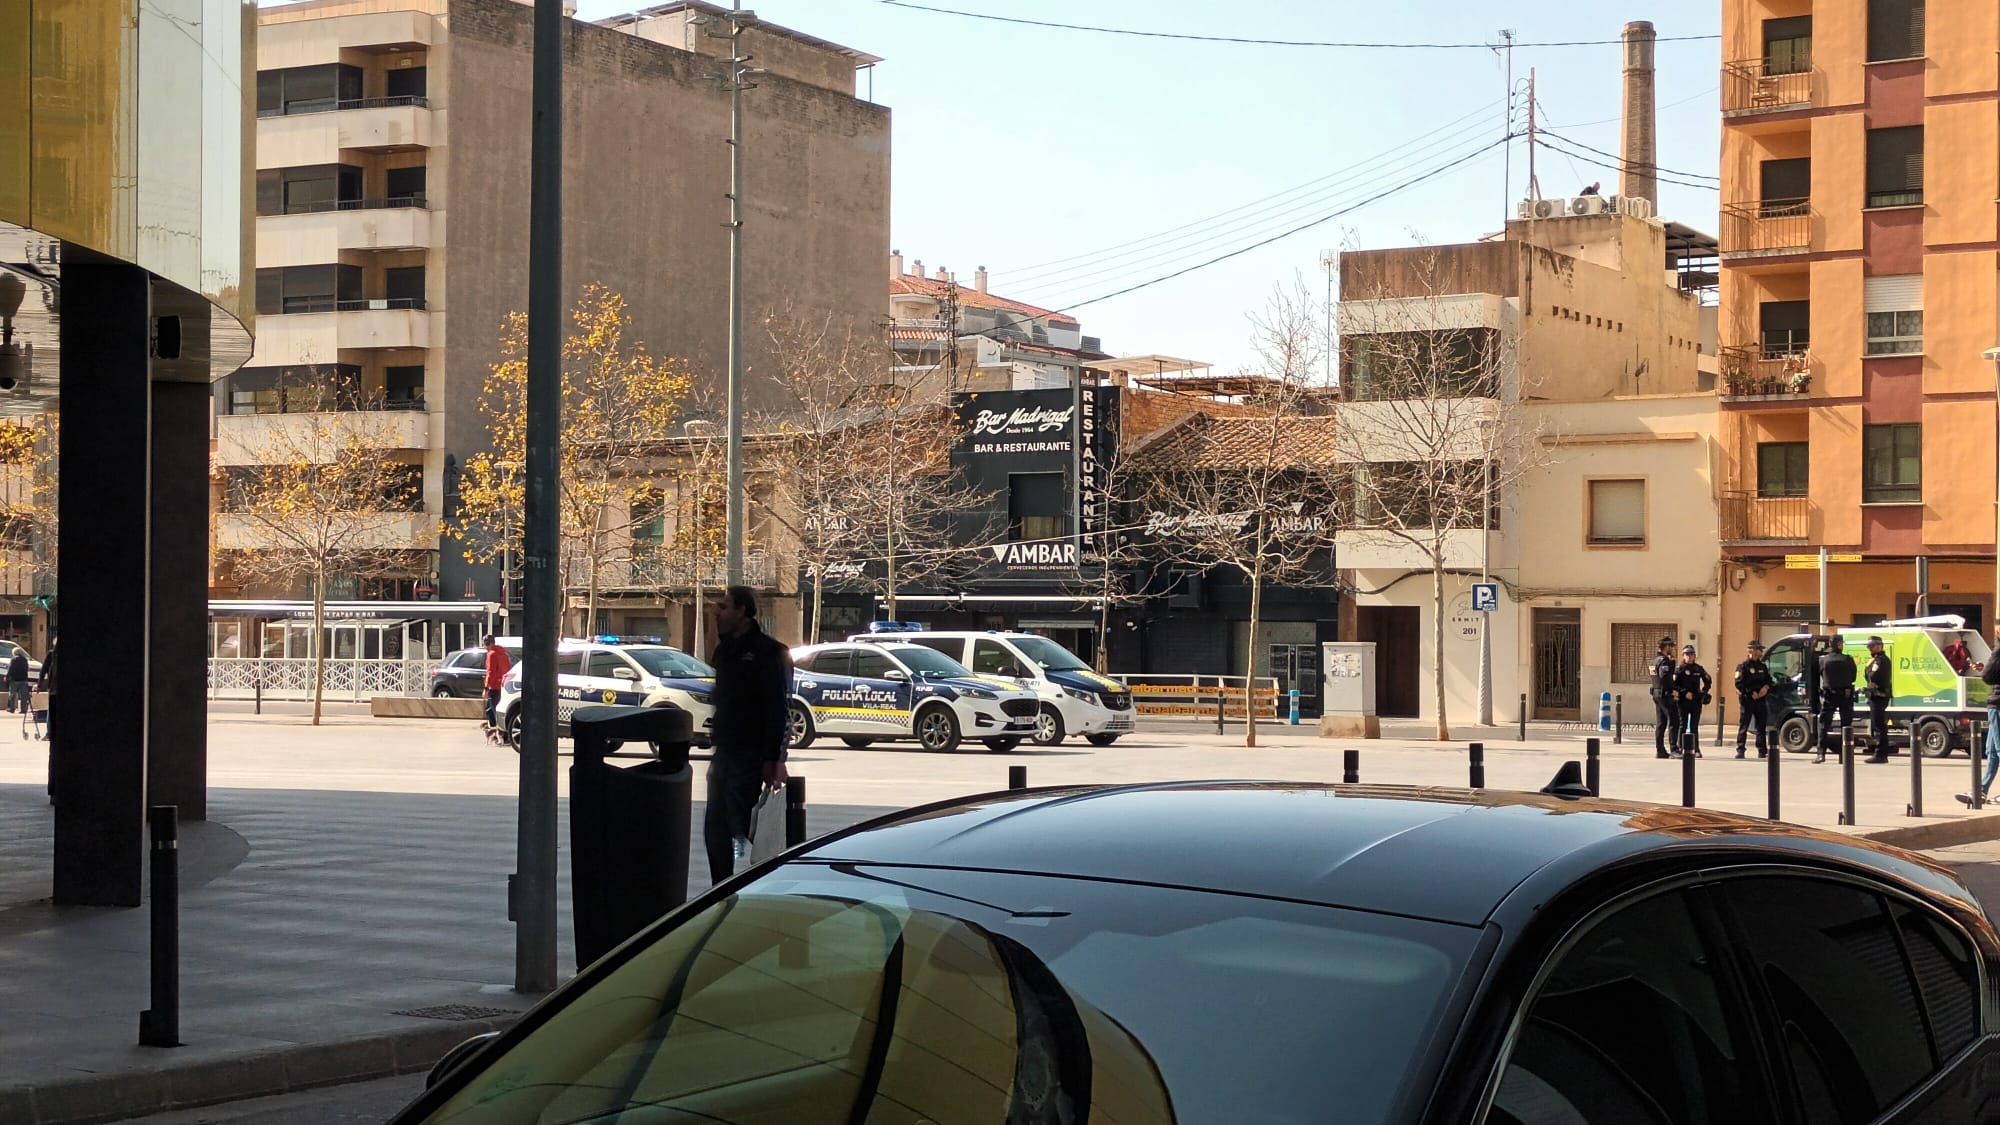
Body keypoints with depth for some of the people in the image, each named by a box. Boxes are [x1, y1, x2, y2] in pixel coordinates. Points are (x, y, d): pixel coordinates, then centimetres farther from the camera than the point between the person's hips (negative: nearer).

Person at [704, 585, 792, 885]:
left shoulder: (767, 652, -11)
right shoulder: (724, 649, 15)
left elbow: (777, 709, -16)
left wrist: (772, 759, -21)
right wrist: (714, 745, 16)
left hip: (749, 756, -8)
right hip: (723, 753, 8)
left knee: (740, 827, -8)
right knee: (715, 827, 9)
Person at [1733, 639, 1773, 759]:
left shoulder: (1763, 666, 15)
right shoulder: (1743, 666, -5)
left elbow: (1769, 680, 19)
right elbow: (1739, 684, -11)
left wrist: (1766, 687, -4)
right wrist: (1751, 693, -18)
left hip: (1760, 700, 6)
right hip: (1747, 700, -6)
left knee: (1762, 725, 6)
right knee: (1743, 725, -5)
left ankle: (1762, 750, 12)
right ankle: (1740, 750, -5)